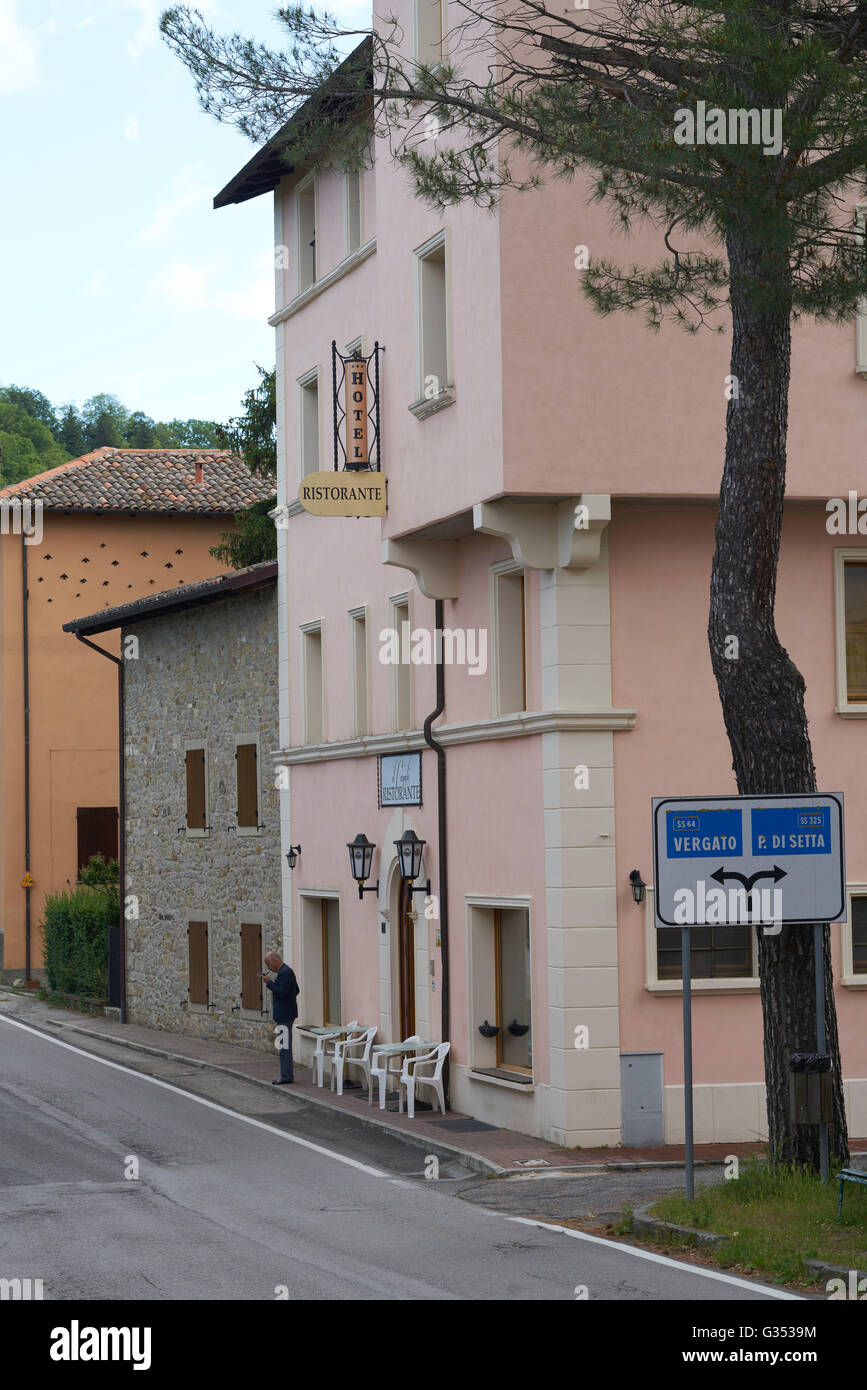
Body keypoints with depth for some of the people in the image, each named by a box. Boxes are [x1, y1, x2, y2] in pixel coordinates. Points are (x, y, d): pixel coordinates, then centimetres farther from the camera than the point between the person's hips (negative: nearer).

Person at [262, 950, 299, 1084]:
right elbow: (296, 990, 23)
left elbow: (282, 992, -24)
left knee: (285, 1047, -7)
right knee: (285, 1045, 14)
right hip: (284, 1014, 11)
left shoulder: (285, 973, -17)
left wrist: (269, 982, -15)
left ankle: (286, 1076, -5)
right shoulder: (286, 971, 16)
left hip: (285, 1015, -11)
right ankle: (287, 1074, 19)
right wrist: (275, 992, 17)